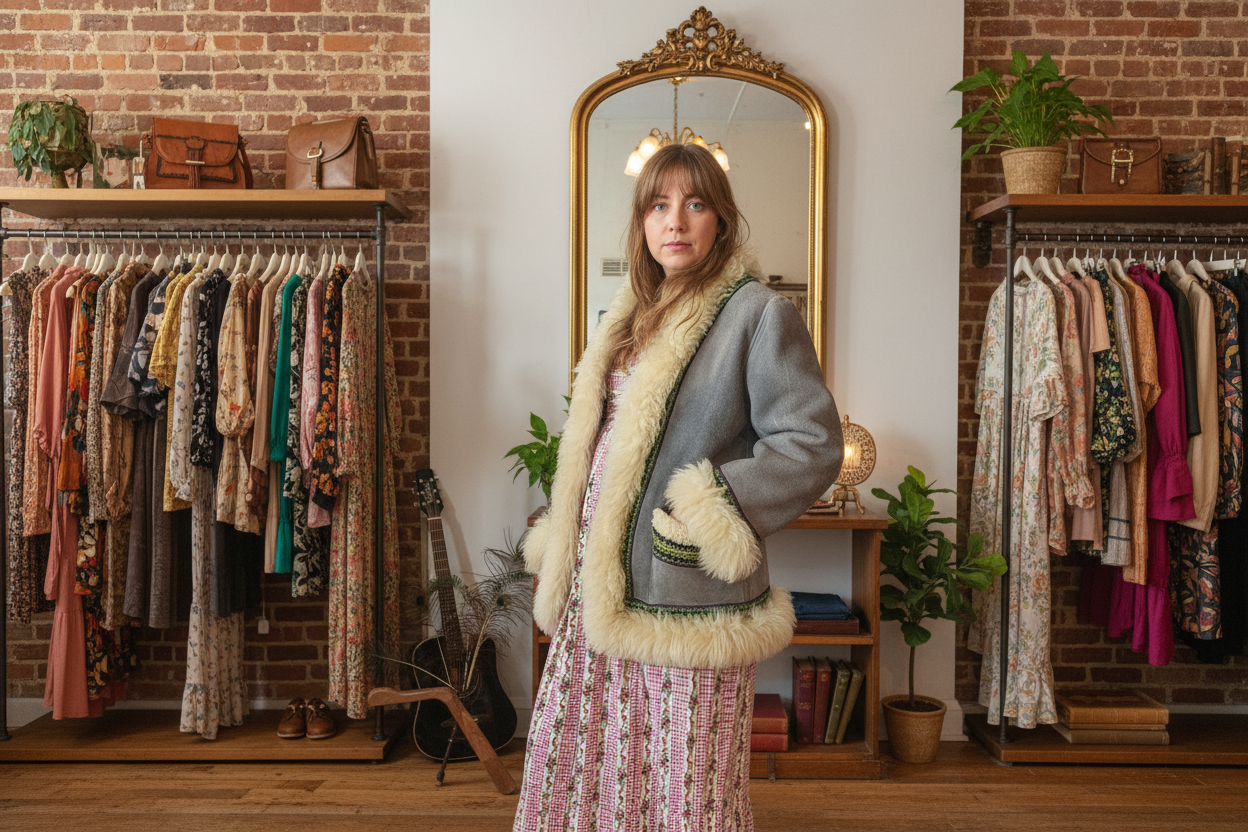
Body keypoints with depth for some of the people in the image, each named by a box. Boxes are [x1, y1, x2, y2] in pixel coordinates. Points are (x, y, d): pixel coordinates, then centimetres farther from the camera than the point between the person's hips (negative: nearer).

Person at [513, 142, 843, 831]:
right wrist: (557, 544, 19)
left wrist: (704, 521, -16)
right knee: (574, 773, 14)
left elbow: (812, 444, -13)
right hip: (595, 590, 7)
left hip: (682, 600, -7)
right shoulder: (632, 314, 16)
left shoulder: (757, 313, -7)